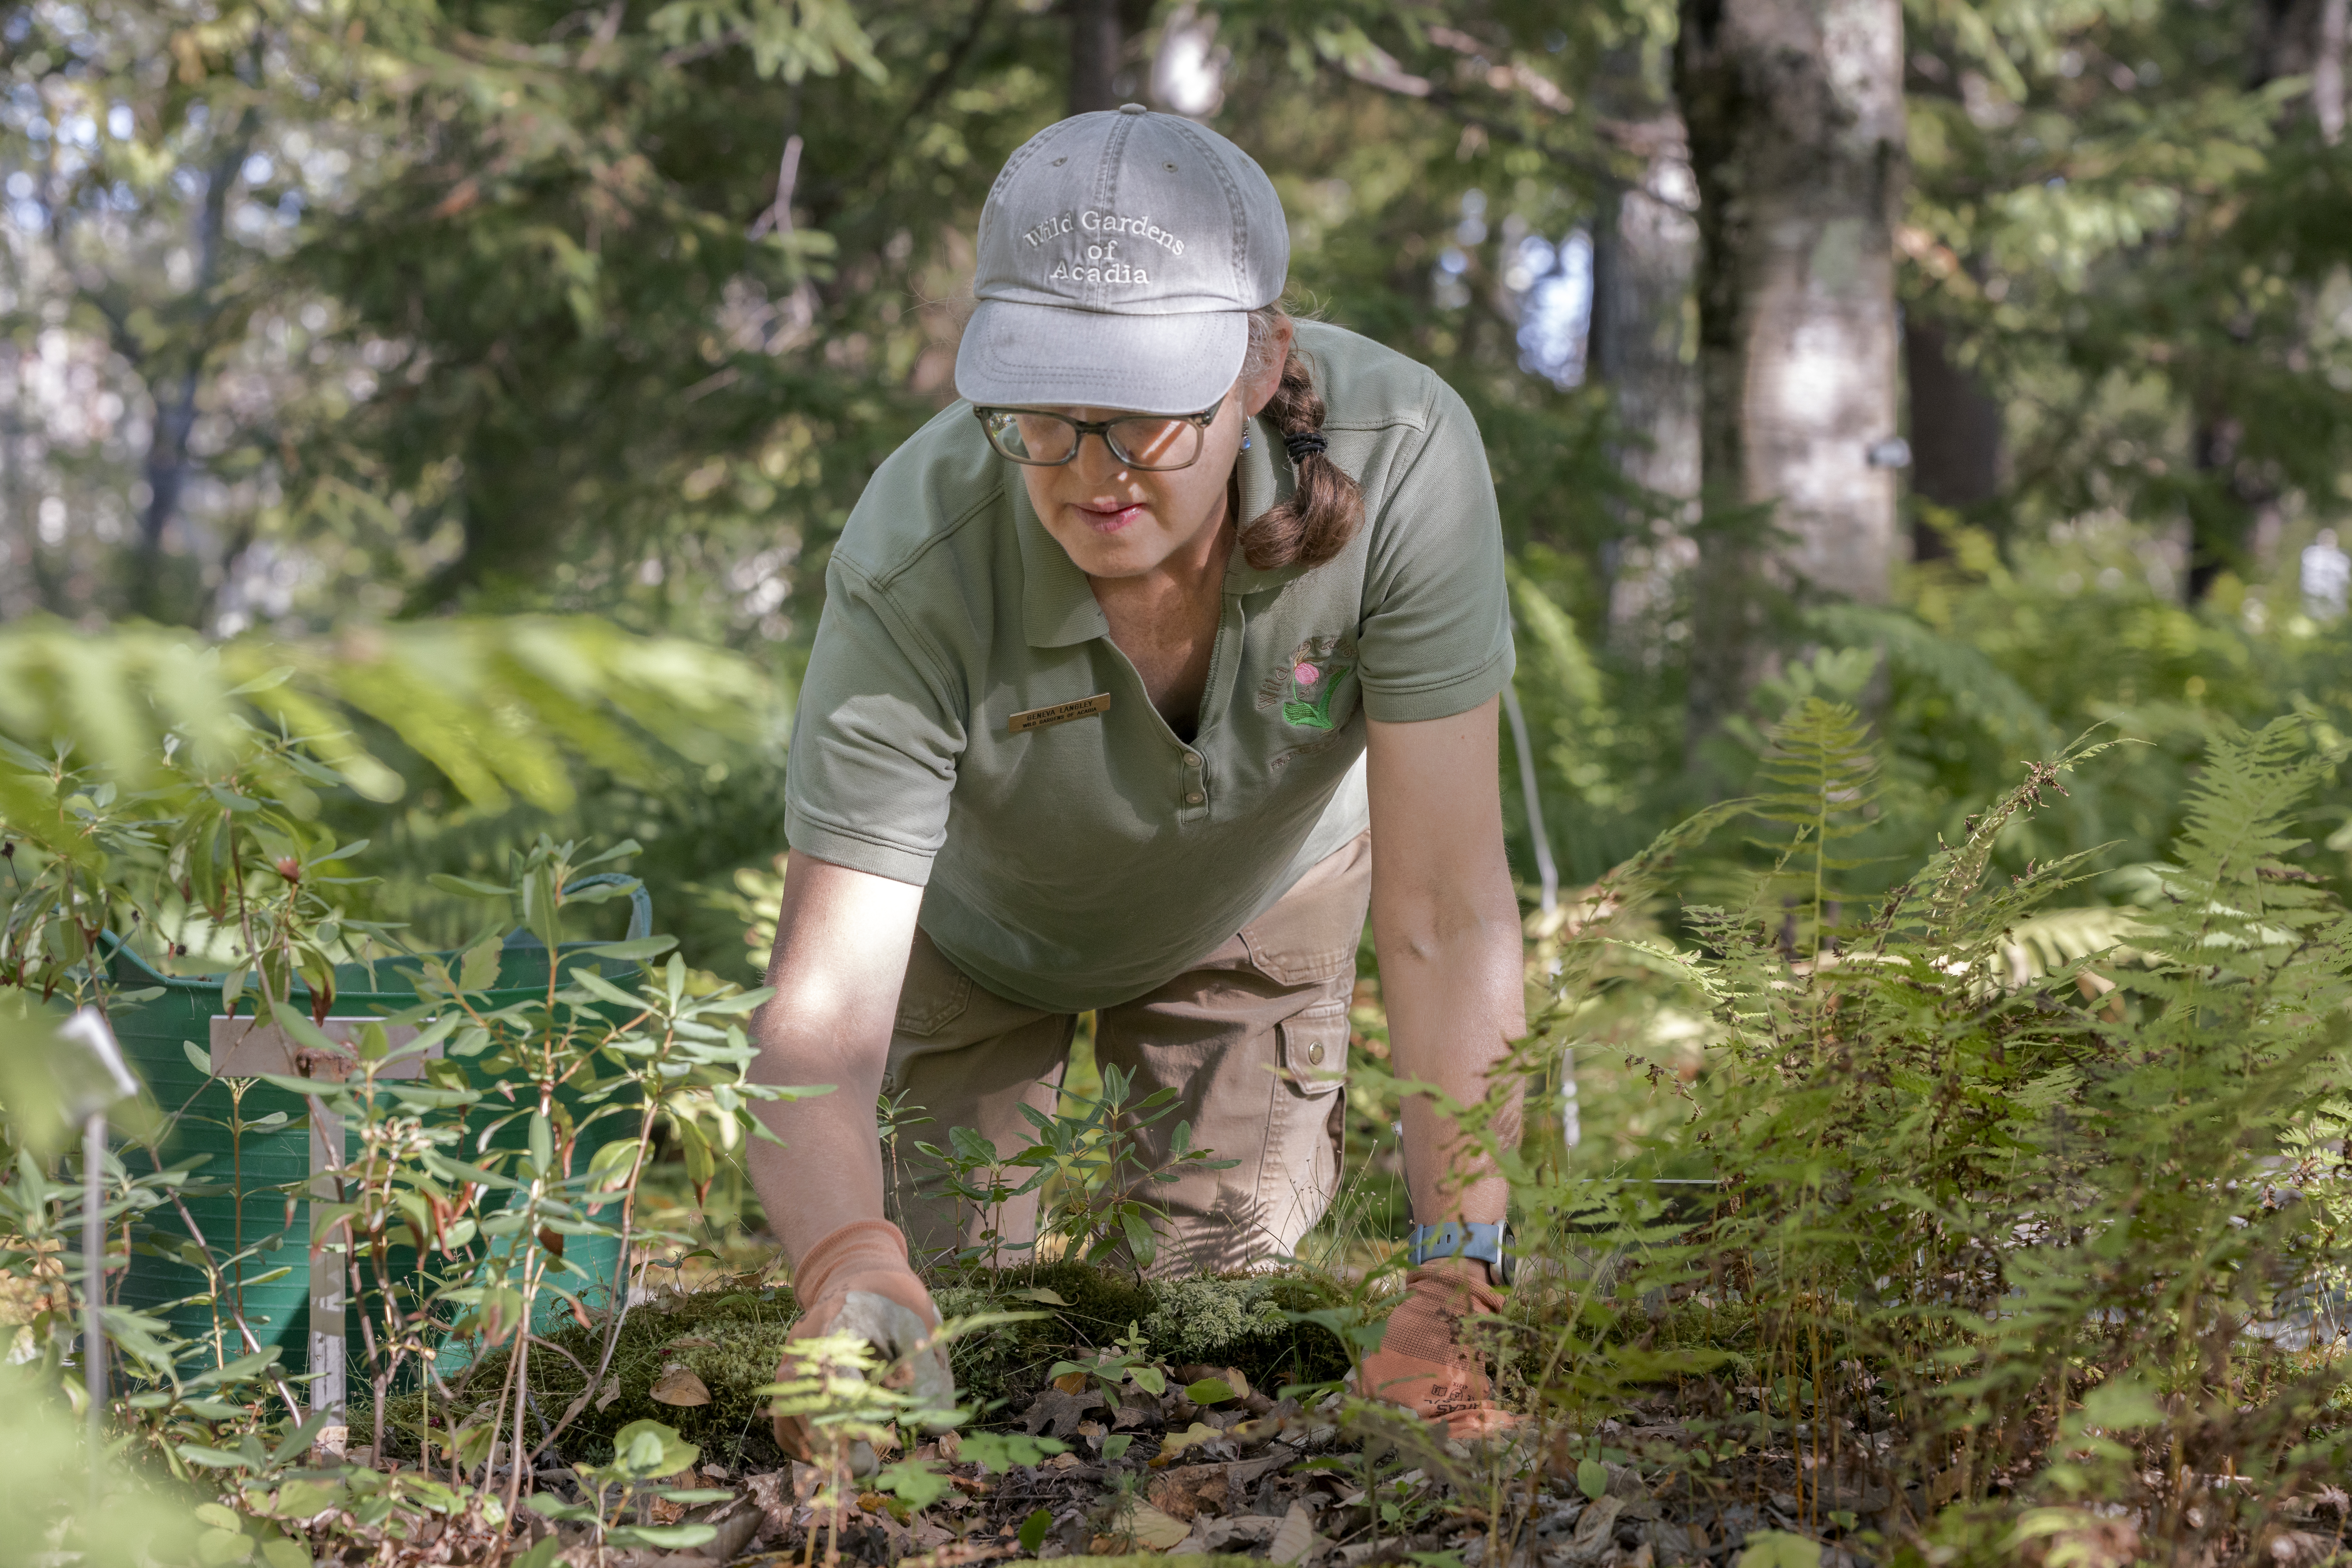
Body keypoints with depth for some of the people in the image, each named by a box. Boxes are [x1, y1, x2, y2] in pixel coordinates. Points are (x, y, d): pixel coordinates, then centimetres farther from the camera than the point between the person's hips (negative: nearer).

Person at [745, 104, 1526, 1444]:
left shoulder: (1401, 458, -40)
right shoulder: (918, 565, -42)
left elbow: (1447, 912, -37)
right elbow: (823, 1010, -45)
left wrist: (1460, 1278, -46)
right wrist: (850, 1267, -66)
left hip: (1261, 889, 1)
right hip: (985, 922, -1)